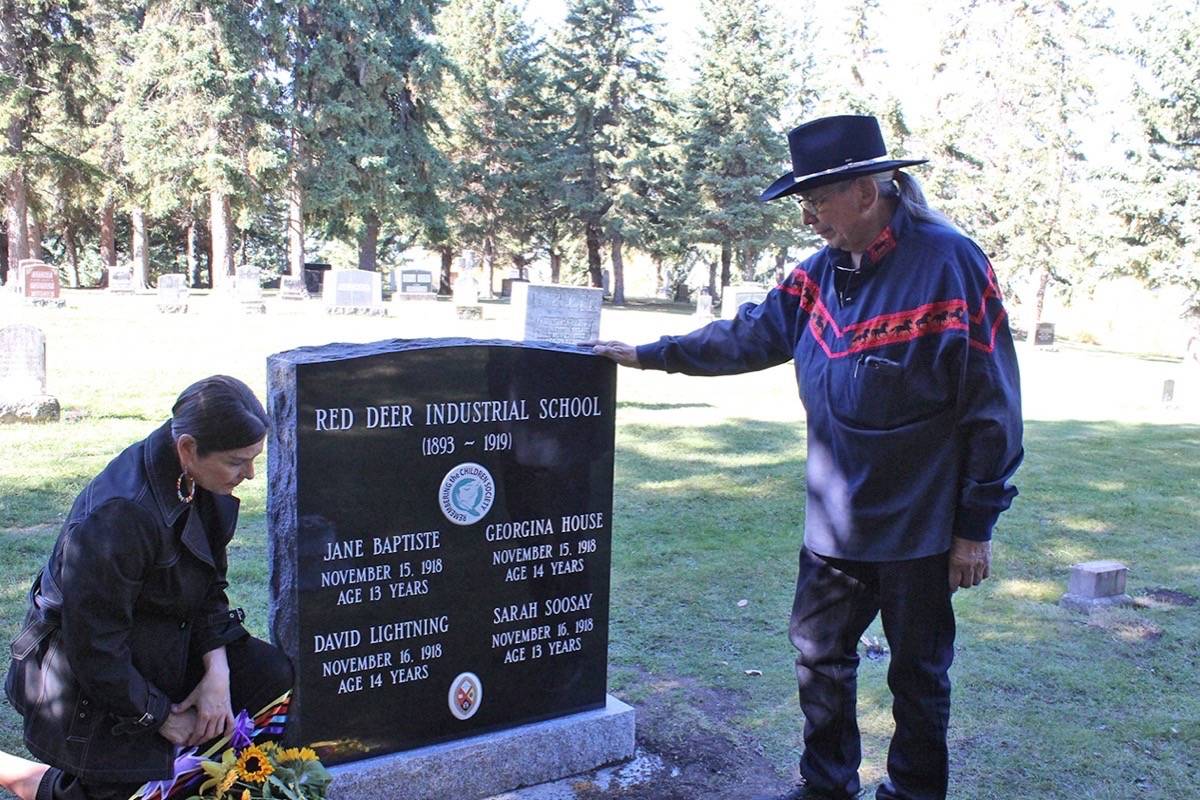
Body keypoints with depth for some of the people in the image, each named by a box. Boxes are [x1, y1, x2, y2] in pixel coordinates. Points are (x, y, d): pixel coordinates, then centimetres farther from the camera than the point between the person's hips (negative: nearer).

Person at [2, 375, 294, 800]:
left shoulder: (202, 485, -8)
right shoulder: (115, 515, -32)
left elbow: (209, 583, 4)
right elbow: (95, 648, -25)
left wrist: (217, 669, -9)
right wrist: (162, 718, -14)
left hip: (169, 645, 8)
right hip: (87, 678, -7)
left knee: (278, 678, -6)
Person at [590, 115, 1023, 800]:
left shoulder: (950, 263, -16)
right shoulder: (823, 271, 3)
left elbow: (993, 406, -14)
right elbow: (752, 334, 14)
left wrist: (976, 526, -12)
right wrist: (649, 354, 13)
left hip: (919, 527, -6)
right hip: (835, 520, 6)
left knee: (919, 674, 12)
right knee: (819, 654, 17)